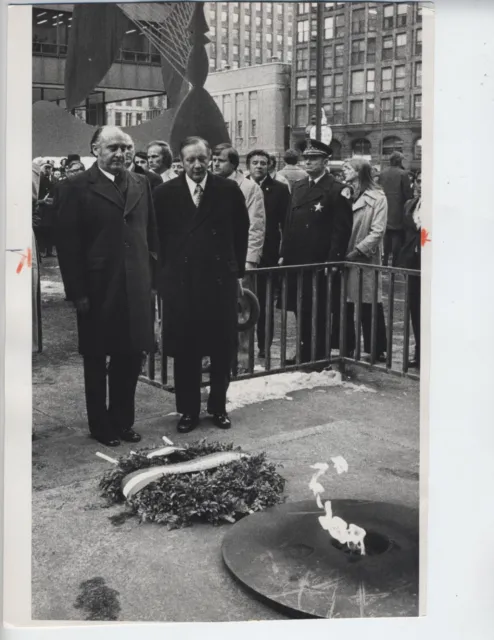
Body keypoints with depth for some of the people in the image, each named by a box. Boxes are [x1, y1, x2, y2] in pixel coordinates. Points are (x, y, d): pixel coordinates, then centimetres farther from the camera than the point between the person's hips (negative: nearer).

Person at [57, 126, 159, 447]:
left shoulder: (141, 184, 8)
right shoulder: (77, 188, -5)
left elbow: (151, 235, 10)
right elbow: (68, 244, -8)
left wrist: (153, 280, 6)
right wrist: (77, 292, -12)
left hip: (136, 288, 4)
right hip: (98, 290, -4)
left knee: (131, 358, 12)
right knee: (96, 360, 10)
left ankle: (123, 421, 28)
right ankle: (100, 425, 24)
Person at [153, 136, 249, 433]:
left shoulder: (229, 190, 2)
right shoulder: (165, 193, 1)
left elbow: (241, 231, 10)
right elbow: (157, 236, 8)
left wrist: (237, 269, 9)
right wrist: (165, 271, 5)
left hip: (221, 280, 0)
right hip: (180, 283, 0)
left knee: (223, 349, 8)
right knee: (184, 350, 5)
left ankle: (219, 406, 25)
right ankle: (189, 409, 20)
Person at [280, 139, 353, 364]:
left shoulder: (337, 190, -6)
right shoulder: (298, 187, 14)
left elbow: (342, 229, -11)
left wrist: (333, 261, -16)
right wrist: (284, 254, 10)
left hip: (321, 263, -6)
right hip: (297, 261, 6)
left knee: (320, 314, 1)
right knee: (302, 312, 11)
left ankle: (320, 357, 11)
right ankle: (305, 354, 23)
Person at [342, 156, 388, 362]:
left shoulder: (377, 198, -4)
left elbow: (377, 231, -11)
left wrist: (357, 251, -16)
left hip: (366, 260, -5)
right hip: (343, 259, 5)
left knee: (370, 307, 0)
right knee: (344, 306, 9)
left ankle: (377, 351, 10)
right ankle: (347, 349, 20)